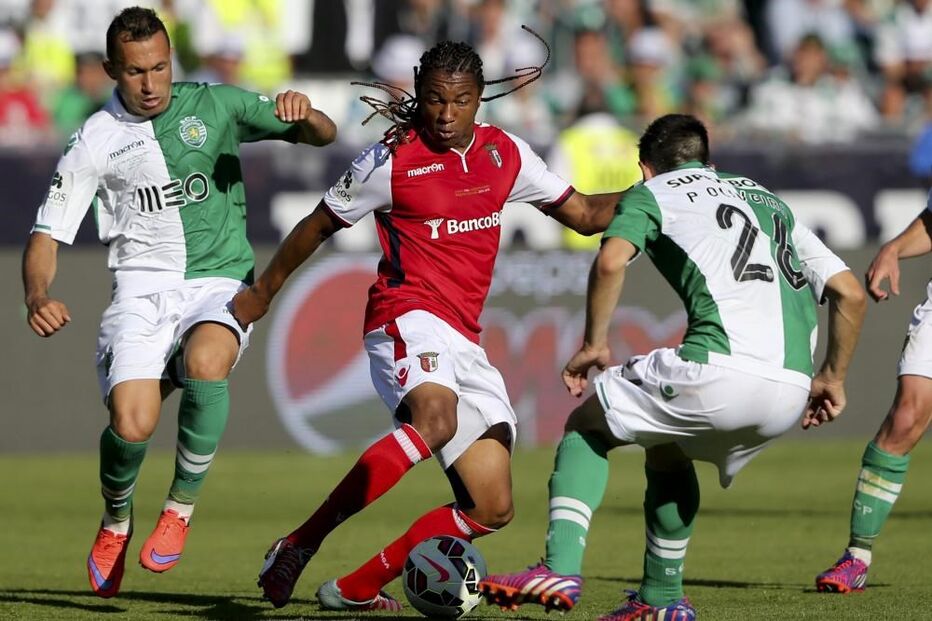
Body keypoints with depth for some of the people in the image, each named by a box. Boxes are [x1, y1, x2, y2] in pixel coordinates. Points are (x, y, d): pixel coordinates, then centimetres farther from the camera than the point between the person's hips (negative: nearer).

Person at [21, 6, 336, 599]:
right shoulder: (96, 139, 4)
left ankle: (182, 507, -13)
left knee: (205, 360, -35)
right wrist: (38, 296, -16)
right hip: (143, 289, 0)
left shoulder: (215, 106, 4)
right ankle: (115, 523, 14)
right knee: (132, 425, -21)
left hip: (221, 282, 0)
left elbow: (323, 134, 4)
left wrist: (304, 113, -21)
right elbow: (48, 235, 4)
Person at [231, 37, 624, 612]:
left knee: (491, 509, 0)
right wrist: (263, 291, 19)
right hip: (408, 315, -7)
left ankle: (357, 587, 4)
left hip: (465, 344, 7)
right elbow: (321, 224, 9)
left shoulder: (506, 154, 9)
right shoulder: (391, 160, -4)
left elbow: (585, 214, 18)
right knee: (435, 418, -39)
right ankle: (297, 547, -37)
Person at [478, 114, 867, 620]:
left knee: (585, 427, 14)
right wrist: (832, 378, 30)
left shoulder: (653, 191, 16)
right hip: (790, 395, 6)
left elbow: (611, 260, -6)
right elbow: (850, 293, 24)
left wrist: (594, 344, 4)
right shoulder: (769, 201, 33)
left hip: (721, 367, -6)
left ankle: (561, 570, -3)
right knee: (666, 449, 32)